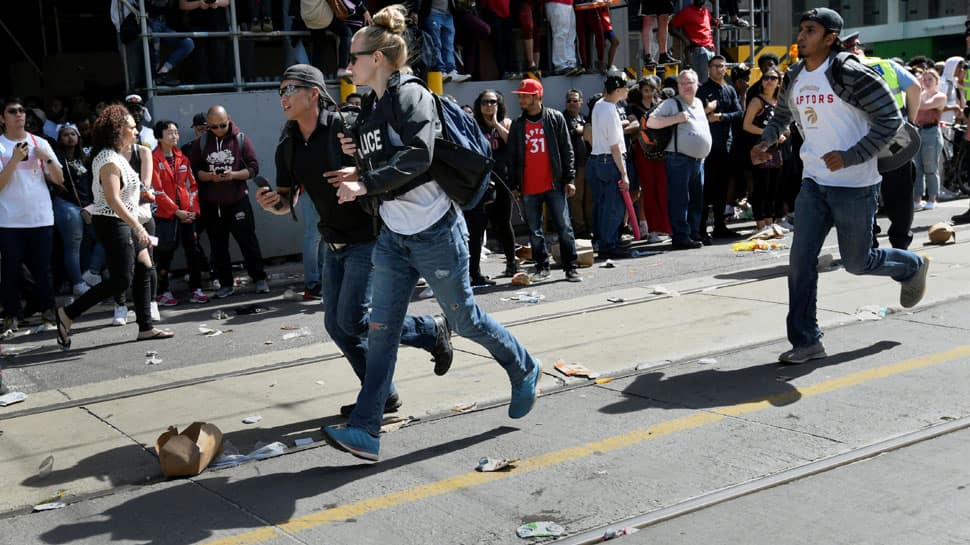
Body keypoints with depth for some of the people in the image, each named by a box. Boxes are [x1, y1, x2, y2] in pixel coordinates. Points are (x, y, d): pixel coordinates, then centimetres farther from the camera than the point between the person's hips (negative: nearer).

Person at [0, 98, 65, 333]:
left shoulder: (40, 143, 9)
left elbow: (59, 179, 7)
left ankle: (45, 308, 19)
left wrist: (47, 158, -9)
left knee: (43, 268, 7)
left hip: (41, 217, 2)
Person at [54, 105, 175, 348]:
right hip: (113, 223, -10)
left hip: (124, 223, 10)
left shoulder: (117, 156, 15)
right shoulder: (109, 159, -17)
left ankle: (146, 327, 14)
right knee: (121, 280, -10)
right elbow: (113, 200, -25)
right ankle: (68, 314, -1)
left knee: (143, 270, 9)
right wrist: (138, 227, -29)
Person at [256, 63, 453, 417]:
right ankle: (381, 396, 19)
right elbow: (288, 200, 13)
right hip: (334, 243, 8)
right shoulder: (288, 147, 5)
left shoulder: (346, 127, -16)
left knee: (353, 319, -12)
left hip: (367, 239, -8)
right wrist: (272, 203, -10)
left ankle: (433, 332, 9)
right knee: (336, 324, 6)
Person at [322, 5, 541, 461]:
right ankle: (365, 431, 2)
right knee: (381, 330, 1)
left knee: (464, 318, 7)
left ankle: (524, 369, 33)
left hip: (434, 232, -8)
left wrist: (364, 183, -29)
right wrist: (359, 168, 1)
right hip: (393, 236, 8)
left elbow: (417, 157, -28)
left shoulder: (411, 95, -13)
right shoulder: (370, 108, 12)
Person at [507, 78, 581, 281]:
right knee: (534, 231, 7)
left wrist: (569, 179, -4)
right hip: (528, 188, 2)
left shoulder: (555, 118, 2)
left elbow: (567, 150, 2)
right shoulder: (517, 124, 8)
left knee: (564, 227, -1)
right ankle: (542, 266, 17)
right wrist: (513, 185, 6)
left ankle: (570, 268, 5)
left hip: (554, 185, -2)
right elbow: (512, 156, 10)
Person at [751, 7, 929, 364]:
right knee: (801, 260, -3)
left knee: (856, 262, 7)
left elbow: (890, 117, -15)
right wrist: (765, 142, 6)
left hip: (855, 184, -6)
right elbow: (782, 114, 25)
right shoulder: (794, 78, 6)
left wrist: (851, 157, -22)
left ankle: (912, 267, 40)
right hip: (814, 183, 6)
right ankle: (806, 341, 5)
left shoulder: (850, 74, -16)